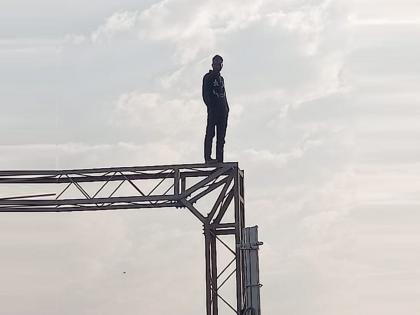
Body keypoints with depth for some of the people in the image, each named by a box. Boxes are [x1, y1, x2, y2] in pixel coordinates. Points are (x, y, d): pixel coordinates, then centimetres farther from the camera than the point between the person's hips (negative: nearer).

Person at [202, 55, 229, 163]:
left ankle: (220, 159, 0)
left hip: (222, 110, 7)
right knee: (210, 133, -11)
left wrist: (226, 108, 10)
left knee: (221, 137, 2)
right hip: (213, 110, -7)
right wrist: (210, 106, -18)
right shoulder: (208, 77, 4)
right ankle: (207, 157, -14)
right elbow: (205, 94, -5)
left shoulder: (221, 79, 25)